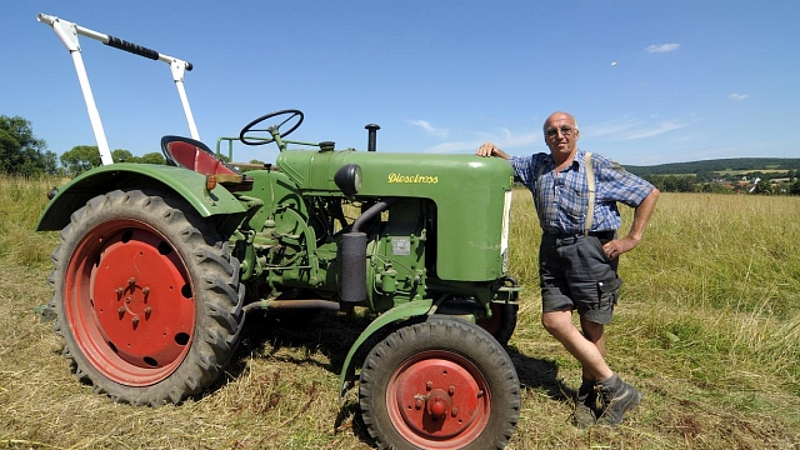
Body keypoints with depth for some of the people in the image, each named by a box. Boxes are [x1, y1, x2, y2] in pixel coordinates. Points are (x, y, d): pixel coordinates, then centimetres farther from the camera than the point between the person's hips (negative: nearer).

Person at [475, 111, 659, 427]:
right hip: (553, 250, 5)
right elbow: (508, 163, 23)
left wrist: (633, 238, -4)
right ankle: (614, 387, 10)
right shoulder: (537, 166, 13)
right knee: (554, 321, -4)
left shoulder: (598, 167, -1)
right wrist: (492, 150, -1)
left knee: (591, 326, 4)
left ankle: (590, 392, 23)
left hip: (591, 249, -4)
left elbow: (649, 193, 2)